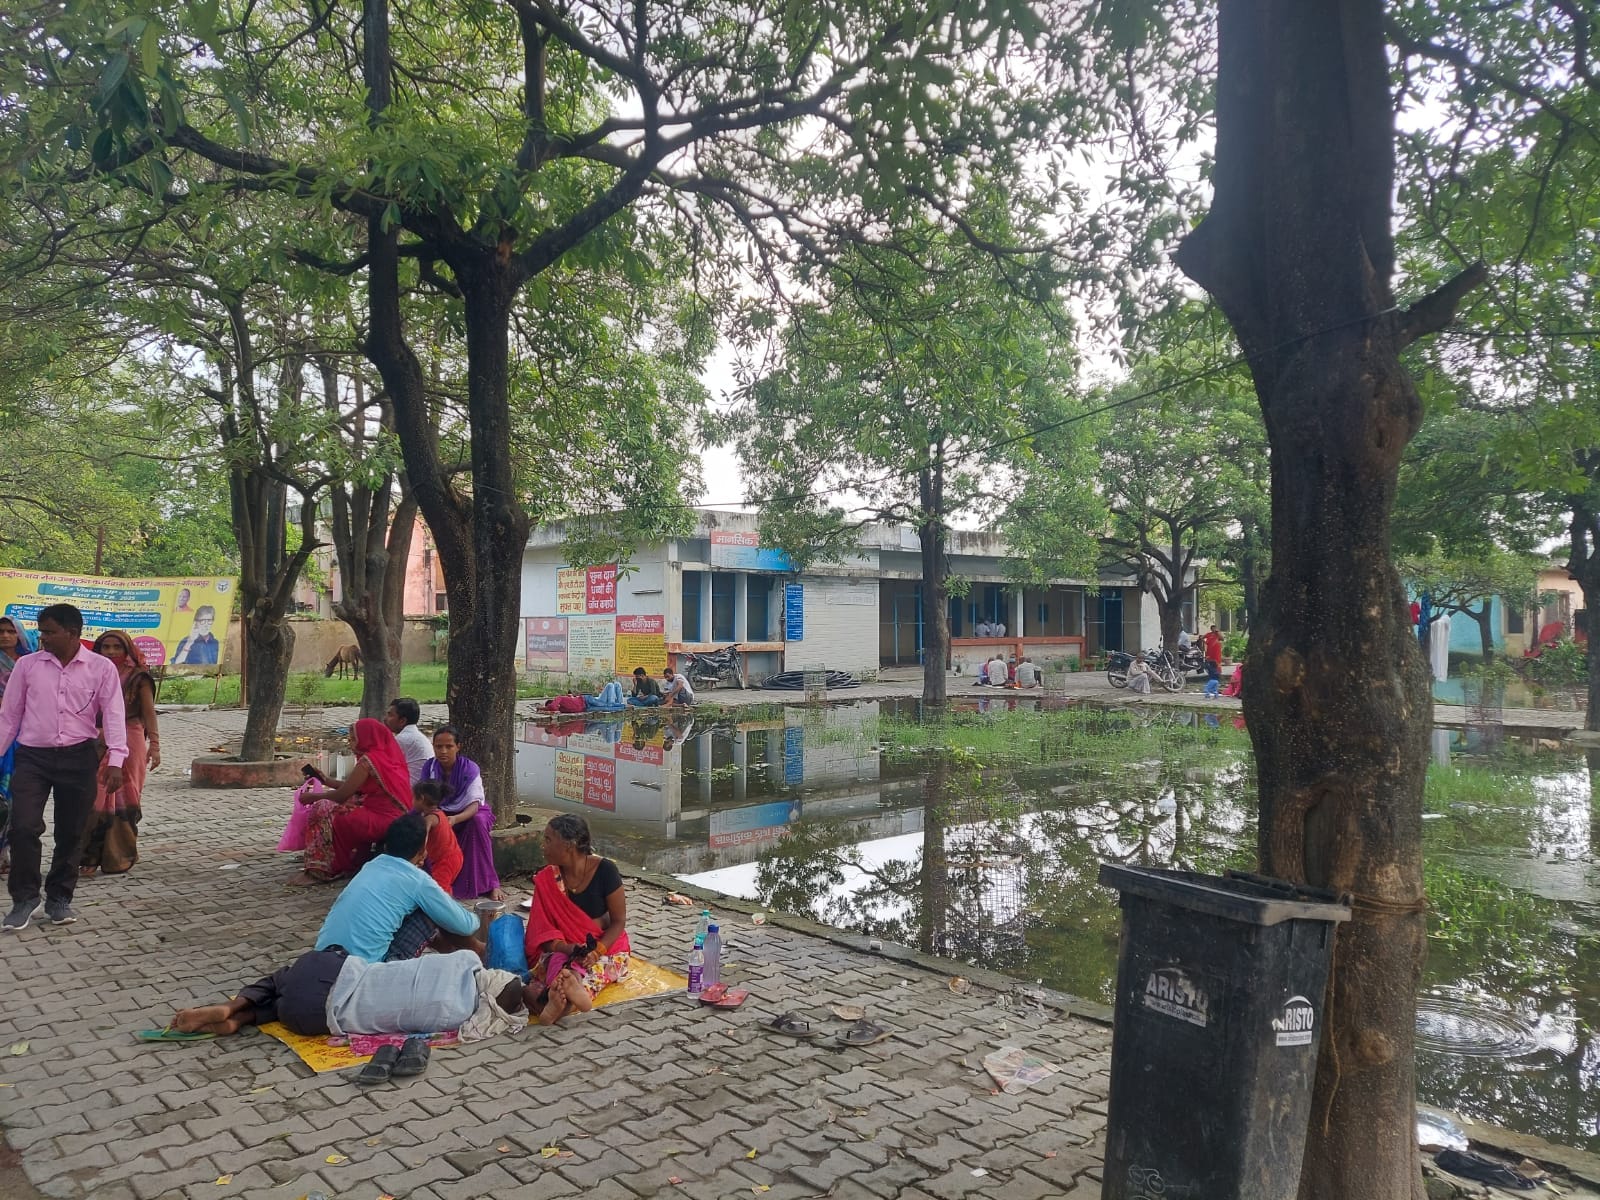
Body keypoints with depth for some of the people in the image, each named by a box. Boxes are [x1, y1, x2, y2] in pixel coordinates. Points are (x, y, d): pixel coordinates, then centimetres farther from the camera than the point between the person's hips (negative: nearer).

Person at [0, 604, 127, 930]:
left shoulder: (101, 668, -2)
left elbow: (113, 715, -7)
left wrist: (115, 761, -16)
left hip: (78, 757, -1)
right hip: (32, 756, 1)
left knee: (71, 831, 7)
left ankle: (59, 898, 23)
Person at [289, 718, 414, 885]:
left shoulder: (368, 760, -12)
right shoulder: (388, 755, 14)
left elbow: (341, 796, -7)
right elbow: (353, 789, 21)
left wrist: (311, 797, 7)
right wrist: (327, 782, 21)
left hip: (383, 820, -9)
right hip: (399, 818, 10)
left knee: (324, 812, -2)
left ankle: (320, 870, 5)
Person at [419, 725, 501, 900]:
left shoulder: (470, 768, -23)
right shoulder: (430, 768, -12)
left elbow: (474, 805, -30)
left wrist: (455, 819, -52)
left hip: (470, 813, -3)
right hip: (441, 813, 3)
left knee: (478, 822, -37)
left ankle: (489, 884, -27)